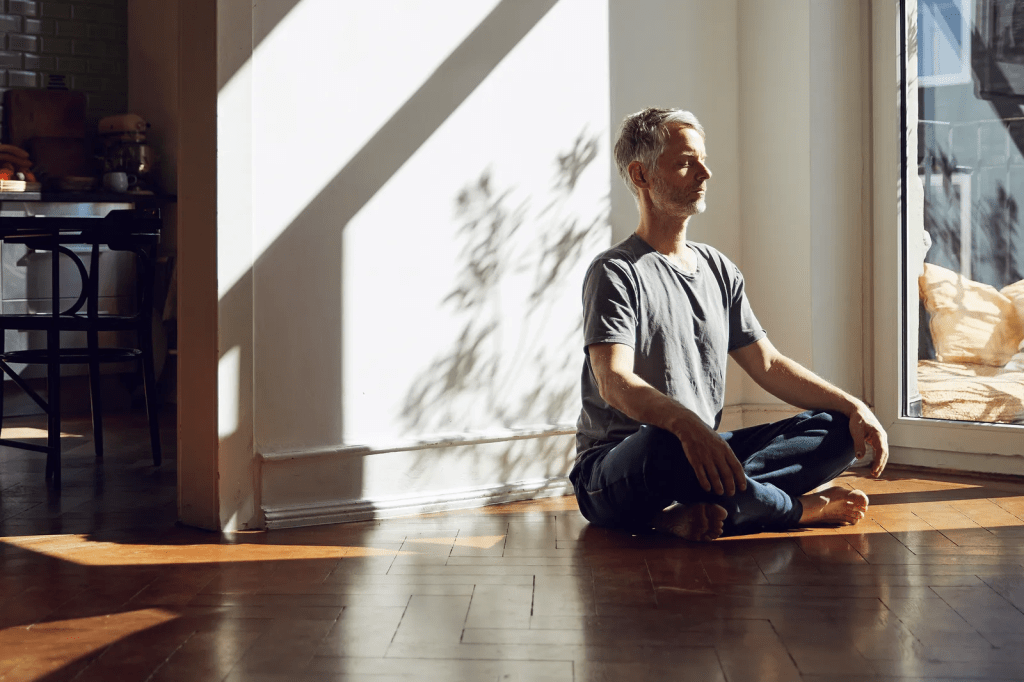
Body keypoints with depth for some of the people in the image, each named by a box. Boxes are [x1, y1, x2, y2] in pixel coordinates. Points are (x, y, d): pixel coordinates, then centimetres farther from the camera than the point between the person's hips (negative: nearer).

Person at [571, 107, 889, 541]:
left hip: (704, 452, 8)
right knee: (667, 444, -42)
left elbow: (768, 364, 17)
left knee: (838, 429, -8)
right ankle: (802, 508, -16)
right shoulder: (615, 273, -8)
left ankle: (698, 510, -29)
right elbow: (614, 382, -24)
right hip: (614, 472, -7)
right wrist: (686, 424, -43)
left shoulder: (719, 270, 17)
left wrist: (853, 407, 3)